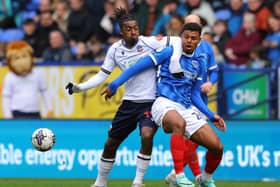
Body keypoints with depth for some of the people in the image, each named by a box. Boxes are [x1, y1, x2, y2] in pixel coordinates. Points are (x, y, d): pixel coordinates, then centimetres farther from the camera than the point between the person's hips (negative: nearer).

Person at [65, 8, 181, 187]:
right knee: (110, 144, 9)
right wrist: (79, 87, -5)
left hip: (150, 102, -4)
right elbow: (101, 76, 4)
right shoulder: (115, 50, 0)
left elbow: (176, 41, -7)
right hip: (129, 103, 4)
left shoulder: (149, 43, -10)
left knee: (147, 136, -29)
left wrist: (174, 62, -17)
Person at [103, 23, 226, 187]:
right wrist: (114, 85, -1)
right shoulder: (170, 52, 0)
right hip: (165, 104, -6)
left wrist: (212, 116, 10)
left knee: (217, 147, -6)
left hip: (187, 109, 6)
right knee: (179, 123, -43)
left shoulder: (200, 62, 15)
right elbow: (138, 67, 1)